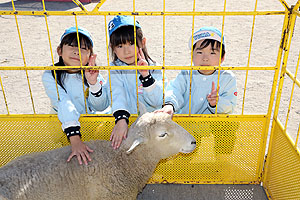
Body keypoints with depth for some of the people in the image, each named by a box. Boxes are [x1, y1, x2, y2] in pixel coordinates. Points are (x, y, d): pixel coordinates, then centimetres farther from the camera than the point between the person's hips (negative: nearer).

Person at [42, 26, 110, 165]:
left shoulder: (93, 73, -6)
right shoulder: (50, 76, -12)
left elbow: (101, 107, -13)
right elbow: (64, 104, -28)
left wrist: (94, 83, -31)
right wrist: (75, 140, -39)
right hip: (61, 122, -1)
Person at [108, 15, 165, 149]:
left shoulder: (153, 67, 2)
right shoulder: (115, 69, 2)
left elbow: (157, 101, -7)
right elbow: (117, 95, -16)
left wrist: (146, 75, -19)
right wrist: (121, 120, -33)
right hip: (127, 120, 1)